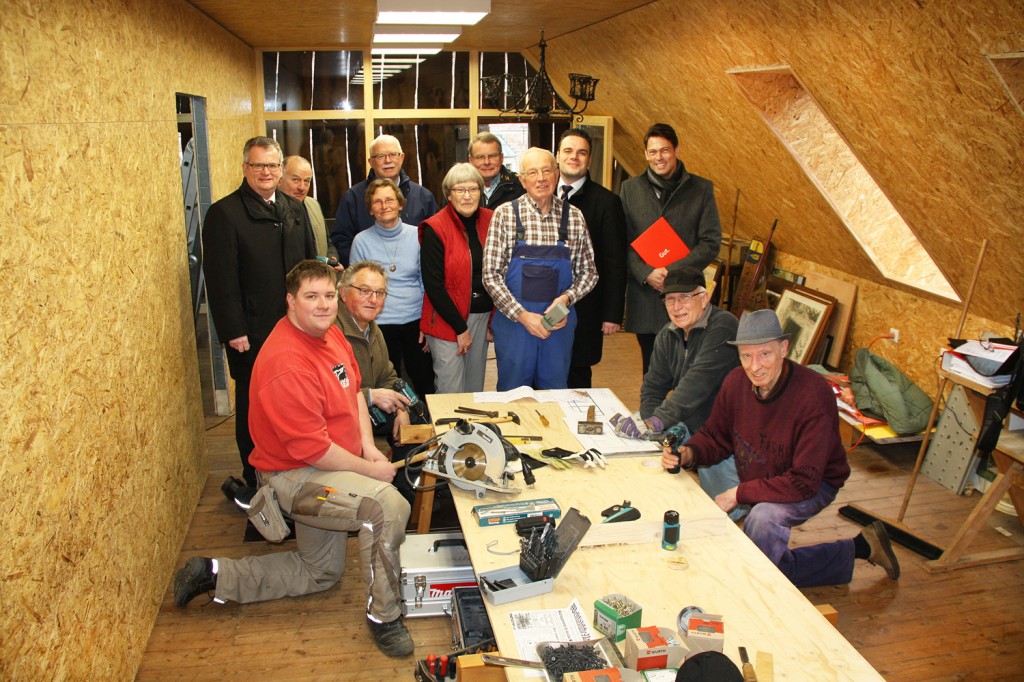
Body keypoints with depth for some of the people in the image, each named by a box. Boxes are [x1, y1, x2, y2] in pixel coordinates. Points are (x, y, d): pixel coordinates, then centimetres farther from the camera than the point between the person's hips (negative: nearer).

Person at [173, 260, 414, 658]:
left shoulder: (329, 332, 1)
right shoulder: (287, 364, -29)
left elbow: (353, 388, 13)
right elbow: (312, 449, -29)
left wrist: (368, 445, -2)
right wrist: (370, 470, -18)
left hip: (325, 468, 10)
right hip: (295, 476, -10)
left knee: (321, 573, 22)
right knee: (388, 506, -31)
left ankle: (215, 574, 29)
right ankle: (383, 616, -13)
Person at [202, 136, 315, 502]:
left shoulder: (295, 209, 11)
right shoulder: (224, 213, -7)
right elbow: (221, 279, -11)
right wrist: (233, 332, -15)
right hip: (252, 335, -5)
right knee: (253, 410, 8)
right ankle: (255, 484, 22)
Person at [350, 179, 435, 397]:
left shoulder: (416, 235, 2)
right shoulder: (362, 241, -1)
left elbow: (427, 281, 5)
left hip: (416, 321, 1)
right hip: (380, 324, -1)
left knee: (426, 384, 9)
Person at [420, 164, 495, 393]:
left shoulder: (490, 221, 4)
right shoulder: (435, 228, -10)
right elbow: (433, 285, -12)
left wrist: (493, 319, 1)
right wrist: (460, 328, -11)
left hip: (483, 316, 5)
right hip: (447, 320, -5)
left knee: (475, 388, 14)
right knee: (451, 392, -2)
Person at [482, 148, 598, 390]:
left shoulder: (574, 216, 2)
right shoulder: (505, 214, -5)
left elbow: (589, 272, 8)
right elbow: (490, 275, -7)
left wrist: (567, 298, -11)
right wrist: (522, 314, -15)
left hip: (559, 322, 2)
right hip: (513, 321, -2)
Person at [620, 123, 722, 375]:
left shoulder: (701, 189, 3)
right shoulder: (630, 188, 8)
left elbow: (711, 242, -1)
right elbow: (624, 240, 4)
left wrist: (674, 271, -13)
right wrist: (646, 273, -12)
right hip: (644, 296, 2)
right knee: (652, 371, 12)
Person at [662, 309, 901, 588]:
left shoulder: (814, 395, -32)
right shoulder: (736, 382, -15)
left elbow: (805, 482, -33)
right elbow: (715, 437, -1)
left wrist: (738, 494, -33)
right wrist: (688, 454, -25)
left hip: (814, 485, -6)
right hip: (757, 481, 6)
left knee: (763, 517, -37)